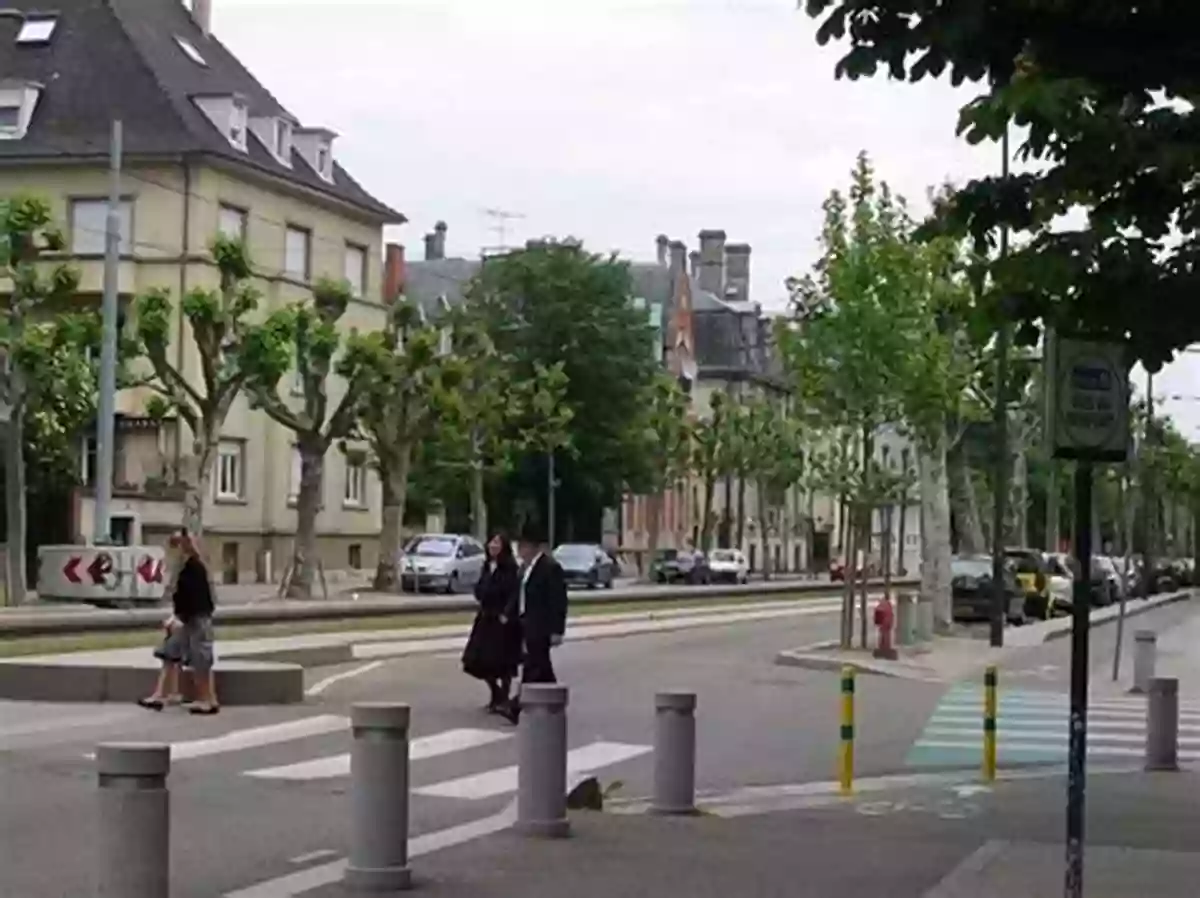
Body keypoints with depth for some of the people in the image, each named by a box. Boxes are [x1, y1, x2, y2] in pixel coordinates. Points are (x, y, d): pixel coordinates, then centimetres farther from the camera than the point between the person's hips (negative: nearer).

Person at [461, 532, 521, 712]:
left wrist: (505, 614, -21)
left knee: (502, 660, 1)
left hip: (503, 619, -7)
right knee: (479, 660, 7)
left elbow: (514, 593, -17)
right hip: (486, 617, 7)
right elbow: (479, 591, 14)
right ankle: (496, 694, 25)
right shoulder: (487, 566, 11)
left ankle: (503, 699, 14)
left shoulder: (510, 568, -11)